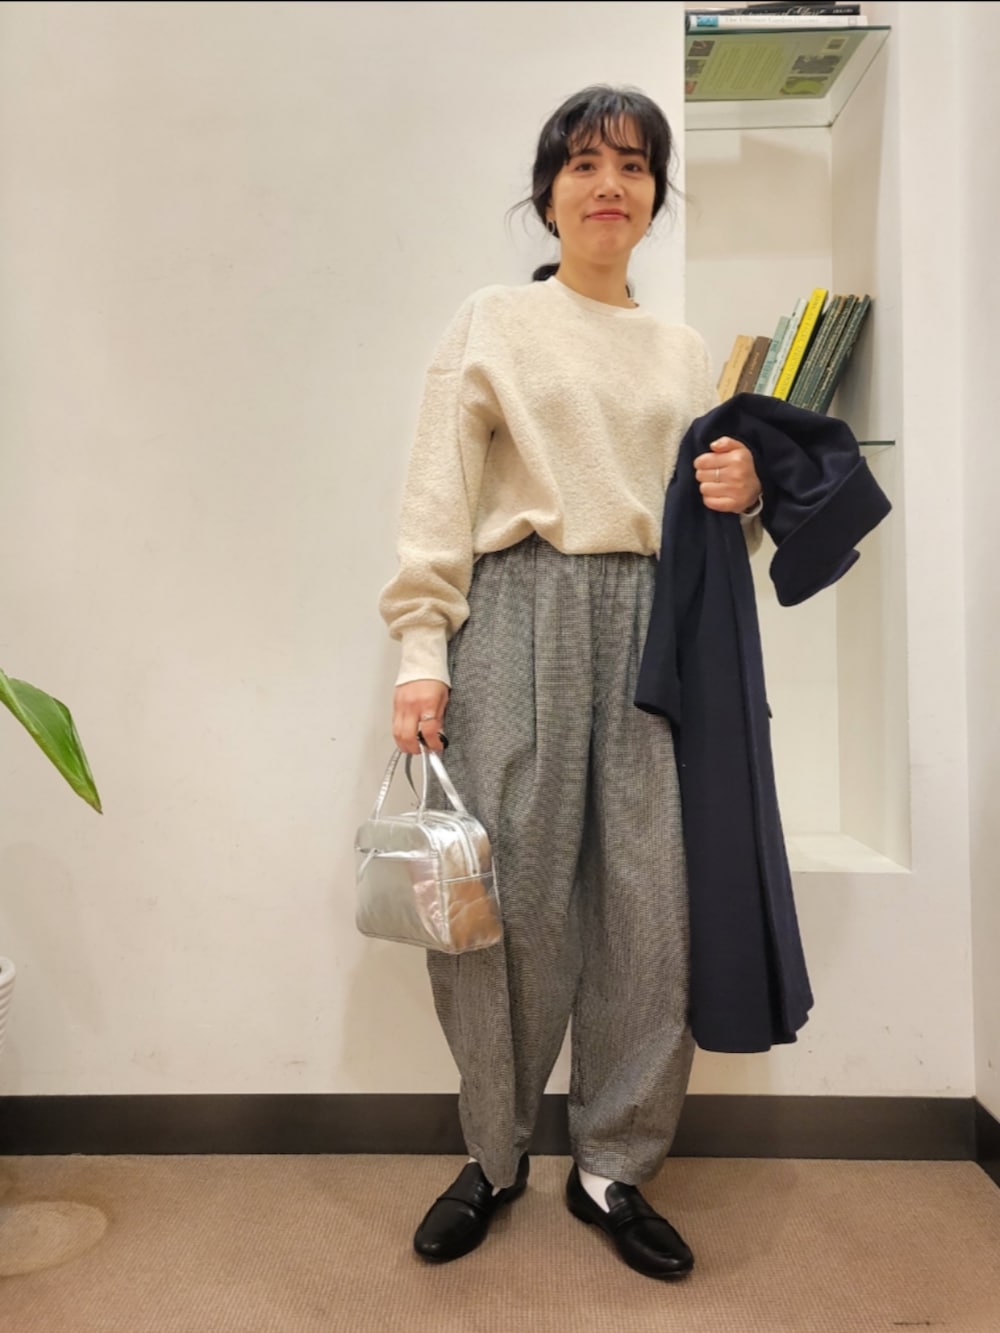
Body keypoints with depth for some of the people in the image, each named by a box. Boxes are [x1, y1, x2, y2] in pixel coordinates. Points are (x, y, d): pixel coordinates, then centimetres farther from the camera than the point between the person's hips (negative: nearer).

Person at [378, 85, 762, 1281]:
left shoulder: (684, 352, 20)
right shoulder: (490, 325, 9)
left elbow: (707, 523, 22)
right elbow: (437, 502, -1)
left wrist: (740, 495, -1)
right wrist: (421, 652, -11)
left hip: (649, 624, 4)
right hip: (520, 614, -3)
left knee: (646, 900, 0)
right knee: (515, 893, -2)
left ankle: (614, 1168, 19)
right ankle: (494, 1156, 21)